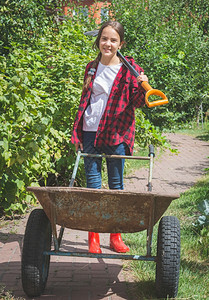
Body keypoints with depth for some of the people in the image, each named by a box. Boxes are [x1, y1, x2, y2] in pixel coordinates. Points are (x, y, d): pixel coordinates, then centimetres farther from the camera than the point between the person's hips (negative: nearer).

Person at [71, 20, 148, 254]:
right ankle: (93, 237, 8)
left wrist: (142, 87, -24)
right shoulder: (92, 68, 10)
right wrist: (77, 132, 12)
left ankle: (115, 236, 15)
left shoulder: (129, 68, -1)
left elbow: (137, 102, -2)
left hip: (116, 132, -3)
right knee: (92, 182, 2)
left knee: (116, 183, 5)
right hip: (90, 131, 3)